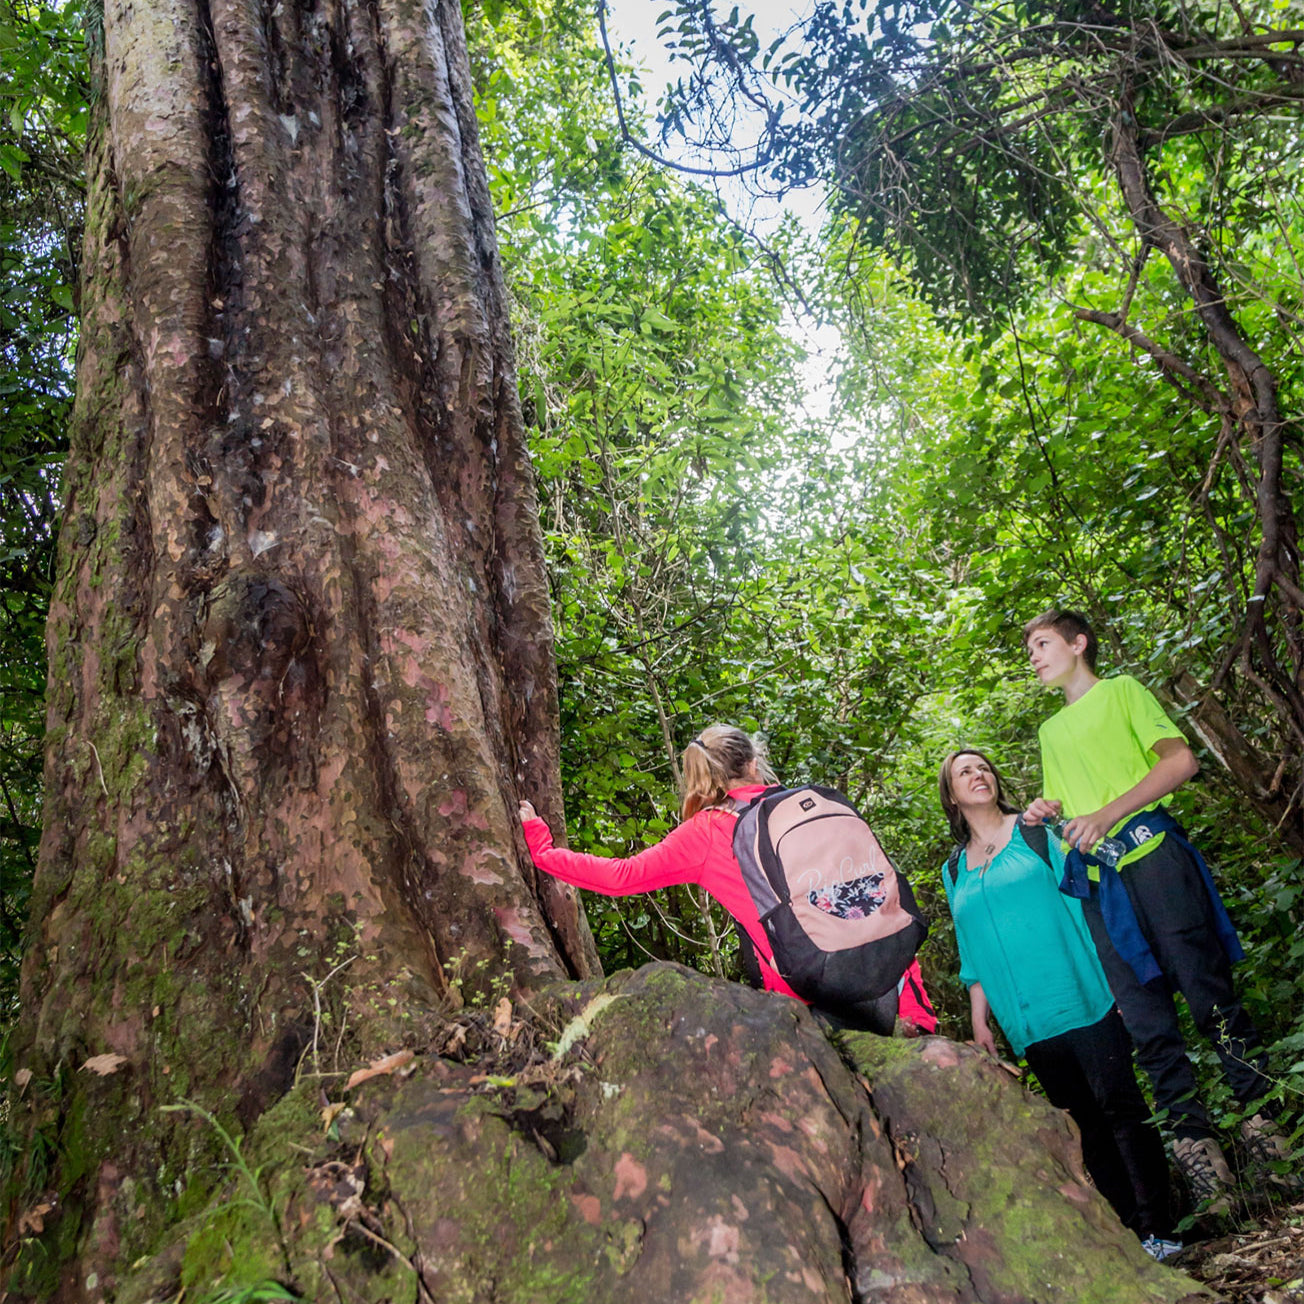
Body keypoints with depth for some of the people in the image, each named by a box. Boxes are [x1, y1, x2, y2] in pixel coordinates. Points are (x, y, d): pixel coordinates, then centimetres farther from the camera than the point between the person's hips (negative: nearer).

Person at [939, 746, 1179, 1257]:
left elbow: (1083, 894, 0)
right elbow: (973, 956, 16)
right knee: (1086, 1124, 8)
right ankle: (1128, 1233, 17)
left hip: (1081, 997, -3)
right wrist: (979, 1021, 13)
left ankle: (1157, 1231, 3)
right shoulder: (954, 871, 12)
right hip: (1025, 1021, 3)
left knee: (1120, 1108, -5)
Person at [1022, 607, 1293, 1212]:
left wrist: (1108, 815, -14)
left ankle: (1264, 1121, 2)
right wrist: (1047, 814, 6)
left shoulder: (1122, 690, 11)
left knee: (1210, 994, -7)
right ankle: (1197, 1148, 4)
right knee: (1147, 1023, 0)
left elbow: (1180, 760, -4)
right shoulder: (1051, 731, 27)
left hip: (1150, 853, -5)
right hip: (1097, 882, 5)